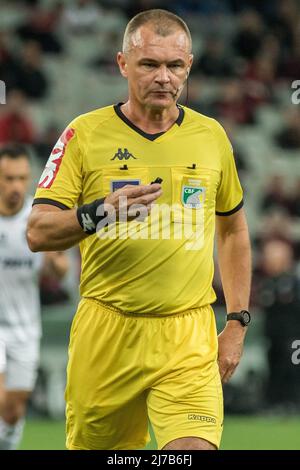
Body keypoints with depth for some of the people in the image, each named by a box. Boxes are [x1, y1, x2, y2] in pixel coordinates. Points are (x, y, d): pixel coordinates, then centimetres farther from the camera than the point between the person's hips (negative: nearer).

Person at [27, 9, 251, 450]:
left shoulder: (211, 136, 8)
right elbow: (37, 233, -7)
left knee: (194, 448, -18)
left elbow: (233, 228, 21)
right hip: (105, 332, -1)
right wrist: (99, 213, -26)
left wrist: (237, 322, 15)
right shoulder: (85, 133, -1)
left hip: (189, 337, 1)